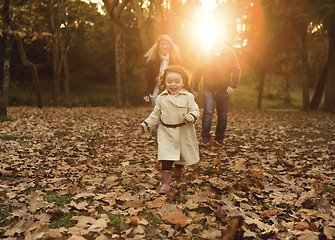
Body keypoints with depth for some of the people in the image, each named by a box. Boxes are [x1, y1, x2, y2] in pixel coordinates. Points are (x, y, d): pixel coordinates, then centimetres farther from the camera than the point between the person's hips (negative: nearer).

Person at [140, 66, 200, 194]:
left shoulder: (188, 96, -7)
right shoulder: (161, 98, 1)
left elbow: (195, 110, -5)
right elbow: (156, 114, 11)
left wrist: (191, 117, -27)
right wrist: (146, 124, 3)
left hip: (183, 132, 0)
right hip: (166, 132, 0)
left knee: (184, 154, 17)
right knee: (166, 156, -10)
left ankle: (178, 169, 48)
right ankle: (166, 182, -6)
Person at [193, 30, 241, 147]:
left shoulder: (230, 52, 3)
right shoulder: (206, 52, 4)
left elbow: (236, 70, 1)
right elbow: (199, 70, 9)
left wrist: (232, 85, -13)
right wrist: (195, 88, 7)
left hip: (224, 90, 1)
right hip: (208, 89, -1)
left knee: (223, 116, 7)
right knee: (208, 112, -14)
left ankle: (219, 139, 21)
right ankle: (205, 138, -7)